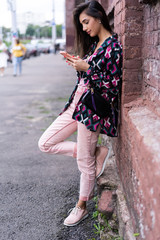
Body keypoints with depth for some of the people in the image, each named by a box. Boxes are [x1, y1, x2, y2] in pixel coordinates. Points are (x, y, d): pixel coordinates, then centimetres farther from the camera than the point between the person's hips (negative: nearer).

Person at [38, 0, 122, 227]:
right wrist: (77, 63, 3)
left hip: (92, 108, -9)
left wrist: (86, 68, -18)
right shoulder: (94, 43, 15)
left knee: (85, 161, 5)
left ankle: (82, 207, 27)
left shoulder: (113, 45, -12)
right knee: (45, 143, 6)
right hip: (77, 103, 9)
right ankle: (97, 153, 13)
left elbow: (113, 85, -16)